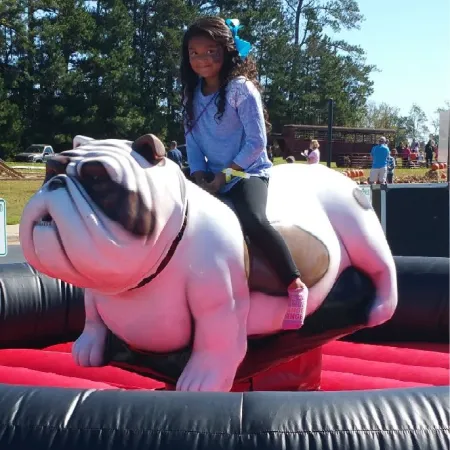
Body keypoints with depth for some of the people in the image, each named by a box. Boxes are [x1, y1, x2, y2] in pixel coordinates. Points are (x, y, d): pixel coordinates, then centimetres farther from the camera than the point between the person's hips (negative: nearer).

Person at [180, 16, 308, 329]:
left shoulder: (241, 88, -10)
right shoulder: (192, 95, 8)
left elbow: (257, 142, -15)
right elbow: (193, 144, 8)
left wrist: (220, 179, -16)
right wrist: (201, 180, -9)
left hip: (248, 172, -7)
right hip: (212, 177, 7)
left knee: (252, 221, -32)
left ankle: (295, 285, -20)